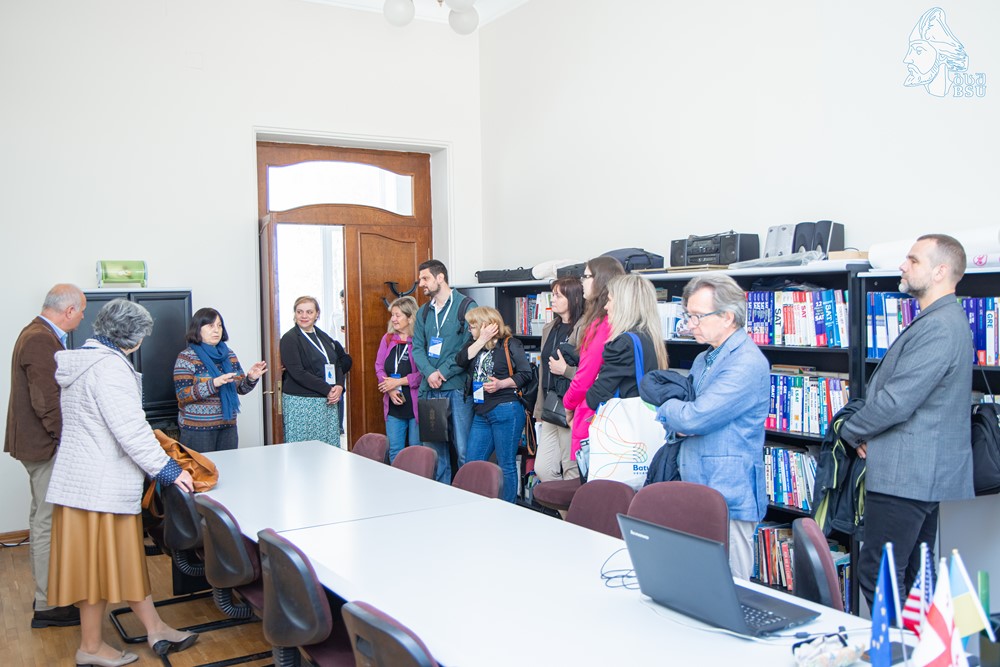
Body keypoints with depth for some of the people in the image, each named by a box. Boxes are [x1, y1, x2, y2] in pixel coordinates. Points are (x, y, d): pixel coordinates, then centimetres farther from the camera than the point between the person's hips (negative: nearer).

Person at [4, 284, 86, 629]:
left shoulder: (37, 334, 11)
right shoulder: (42, 340, -22)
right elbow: (47, 401, -25)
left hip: (38, 441, 11)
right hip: (46, 444, -11)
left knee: (41, 516, 20)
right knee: (49, 522, -4)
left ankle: (46, 589, 34)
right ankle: (48, 606, 5)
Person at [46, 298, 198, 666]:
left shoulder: (82, 360, 12)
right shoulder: (110, 366, -19)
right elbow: (130, 430, -23)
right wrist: (166, 469, -15)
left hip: (79, 471, 10)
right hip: (102, 483, -10)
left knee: (126, 557, 15)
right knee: (102, 561, 4)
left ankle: (156, 629, 25)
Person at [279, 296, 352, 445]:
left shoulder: (323, 336, 15)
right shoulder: (290, 339, -5)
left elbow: (337, 363, 14)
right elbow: (297, 373, -13)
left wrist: (339, 386, -6)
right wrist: (327, 390, -16)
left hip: (328, 402, 6)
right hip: (301, 403, -6)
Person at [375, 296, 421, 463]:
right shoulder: (387, 339, 8)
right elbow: (379, 366, 7)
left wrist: (399, 382, -15)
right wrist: (390, 390, -8)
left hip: (416, 404, -5)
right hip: (394, 405, 5)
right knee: (394, 451, 11)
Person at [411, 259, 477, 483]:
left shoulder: (466, 306, -2)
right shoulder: (423, 312, 16)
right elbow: (417, 347, 10)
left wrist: (443, 372, -14)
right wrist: (429, 372, -10)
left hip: (458, 387, -5)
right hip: (430, 389, 6)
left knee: (463, 449, -5)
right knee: (434, 449, 10)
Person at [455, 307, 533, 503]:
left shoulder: (510, 344, -5)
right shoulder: (474, 344, 14)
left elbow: (526, 374, -9)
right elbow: (461, 361, -4)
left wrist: (501, 384, -20)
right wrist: (482, 340, -8)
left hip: (506, 411, -7)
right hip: (481, 413, 7)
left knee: (506, 465, 2)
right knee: (471, 463, 9)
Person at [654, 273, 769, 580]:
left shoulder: (747, 364, -15)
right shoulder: (703, 360, 16)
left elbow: (694, 418, -22)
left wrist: (667, 409, -1)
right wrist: (679, 417, -4)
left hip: (728, 496, -9)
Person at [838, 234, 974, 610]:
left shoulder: (938, 328, -19)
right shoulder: (944, 321, 17)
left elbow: (896, 402, -23)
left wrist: (851, 432, -6)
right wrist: (865, 432, 9)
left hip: (905, 477, -11)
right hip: (928, 475, 11)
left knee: (878, 576, -6)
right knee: (914, 577, 17)